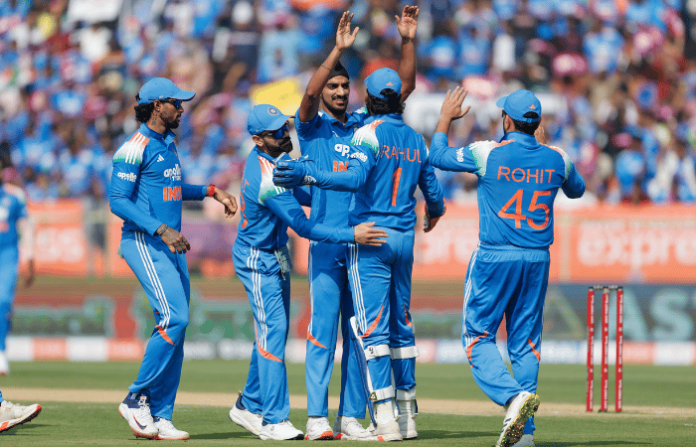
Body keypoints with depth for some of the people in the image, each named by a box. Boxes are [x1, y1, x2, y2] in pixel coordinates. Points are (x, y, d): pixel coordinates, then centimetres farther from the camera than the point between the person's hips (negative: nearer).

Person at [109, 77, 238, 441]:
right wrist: (161, 229, -24)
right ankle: (137, 400, -9)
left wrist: (210, 191, 23)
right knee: (174, 319, -20)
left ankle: (159, 417, 8)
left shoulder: (167, 144, 17)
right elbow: (118, 200, -17)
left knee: (174, 329, 5)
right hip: (144, 244, -9)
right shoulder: (135, 148, -11)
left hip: (170, 246, 9)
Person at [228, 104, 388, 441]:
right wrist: (351, 235, -37)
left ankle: (249, 406, 25)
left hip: (275, 257, 10)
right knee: (273, 331, -11)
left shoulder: (269, 158, -1)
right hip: (258, 260, -10)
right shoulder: (268, 179, -30)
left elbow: (297, 194, 15)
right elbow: (304, 227, -32)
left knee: (273, 332, 15)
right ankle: (273, 420, -12)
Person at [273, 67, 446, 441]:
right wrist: (435, 213, 42)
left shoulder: (369, 133, -8)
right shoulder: (416, 141, 11)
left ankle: (385, 418, -18)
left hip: (370, 237, -6)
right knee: (401, 325, 14)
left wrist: (308, 176, -31)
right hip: (405, 237, 6)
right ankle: (408, 415, 15)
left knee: (373, 326, -9)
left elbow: (356, 178, -24)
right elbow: (433, 193, 18)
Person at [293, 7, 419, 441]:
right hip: (326, 245, -4)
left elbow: (405, 86, 10)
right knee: (323, 328, -5)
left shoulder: (367, 124, 14)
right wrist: (339, 50, -26)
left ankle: (352, 417, 9)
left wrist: (408, 41, -3)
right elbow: (309, 95, -17)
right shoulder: (312, 127, 3)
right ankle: (317, 417, -4)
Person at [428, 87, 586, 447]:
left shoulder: (487, 154, -10)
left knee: (478, 337, 3)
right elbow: (576, 190, 24)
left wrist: (446, 117, 21)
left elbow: (438, 156, 5)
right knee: (525, 342, 9)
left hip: (495, 258, -4)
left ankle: (513, 395, -22)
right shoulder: (556, 159, 2)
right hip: (537, 260, 4)